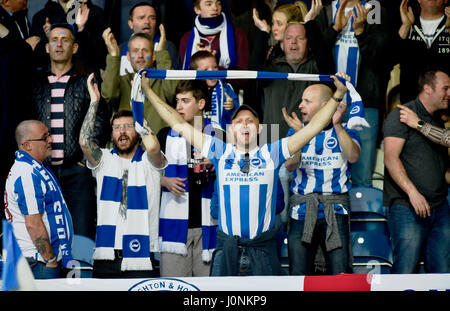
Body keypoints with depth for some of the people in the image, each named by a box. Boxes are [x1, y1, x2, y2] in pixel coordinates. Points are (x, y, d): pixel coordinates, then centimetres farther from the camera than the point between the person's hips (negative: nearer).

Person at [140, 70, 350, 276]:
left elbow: (314, 127, 5)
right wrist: (147, 90, 9)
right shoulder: (221, 152, 8)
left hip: (263, 247, -1)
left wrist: (338, 95, 2)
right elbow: (179, 125, 10)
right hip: (227, 248, 1)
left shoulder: (272, 153, 6)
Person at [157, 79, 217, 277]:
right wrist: (166, 181, -4)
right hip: (175, 222, 0)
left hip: (207, 222, 0)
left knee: (207, 274, -1)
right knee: (172, 279, -6)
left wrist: (213, 168, -7)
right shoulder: (166, 136, 10)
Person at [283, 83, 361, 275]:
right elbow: (290, 166, -2)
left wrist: (337, 125, -22)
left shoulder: (345, 131, 7)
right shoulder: (296, 131, 13)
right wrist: (298, 133, -15)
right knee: (298, 276, 0)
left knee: (340, 275, -10)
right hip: (302, 211, 2)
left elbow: (353, 157, -13)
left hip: (335, 211, -2)